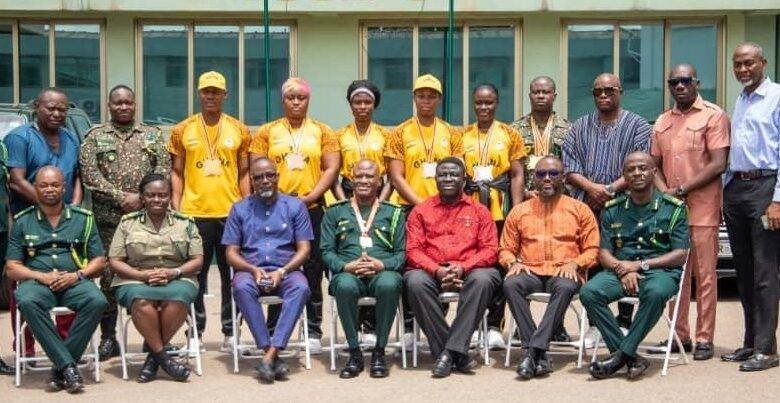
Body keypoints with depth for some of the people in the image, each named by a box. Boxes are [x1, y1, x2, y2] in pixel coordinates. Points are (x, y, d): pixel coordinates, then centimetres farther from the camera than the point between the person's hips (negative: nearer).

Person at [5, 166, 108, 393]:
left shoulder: (83, 218, 14)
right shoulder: (22, 221, 13)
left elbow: (99, 261, 12)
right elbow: (11, 268, 8)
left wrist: (77, 275, -8)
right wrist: (43, 276, -9)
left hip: (75, 282, 1)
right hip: (37, 281, 0)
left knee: (97, 301, -32)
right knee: (27, 302, -36)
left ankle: (60, 368, -24)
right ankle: (68, 365, -35)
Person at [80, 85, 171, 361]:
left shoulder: (153, 135, 14)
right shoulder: (95, 137, 9)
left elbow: (163, 169, 3)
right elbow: (89, 174, -2)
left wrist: (142, 197, -11)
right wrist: (121, 197, -12)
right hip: (108, 218, -1)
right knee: (109, 275, -1)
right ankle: (108, 337, 7)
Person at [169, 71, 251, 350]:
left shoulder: (239, 130, 7)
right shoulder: (182, 131, 5)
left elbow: (244, 173, 9)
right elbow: (177, 173, 7)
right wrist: (176, 207, -2)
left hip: (231, 212, 1)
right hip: (194, 212, -1)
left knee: (231, 272, 5)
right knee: (196, 273, 4)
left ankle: (230, 330, 14)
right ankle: (195, 330, 15)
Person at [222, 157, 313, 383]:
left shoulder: (295, 206, 10)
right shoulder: (240, 209, 12)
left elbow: (304, 249, 4)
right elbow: (232, 253, 8)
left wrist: (282, 271, -13)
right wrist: (253, 269, -12)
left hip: (286, 271, 0)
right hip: (251, 270, 0)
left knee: (301, 287, -35)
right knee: (241, 287, -35)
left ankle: (270, 355, -39)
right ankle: (272, 354, -35)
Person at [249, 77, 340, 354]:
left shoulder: (322, 132, 9)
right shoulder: (267, 132, 10)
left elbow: (331, 169, 2)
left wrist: (309, 198, -9)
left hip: (312, 209, 0)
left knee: (312, 272, 2)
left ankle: (314, 331, 9)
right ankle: (273, 331, 11)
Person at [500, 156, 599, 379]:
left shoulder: (580, 210, 13)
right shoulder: (519, 211, 18)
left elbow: (592, 249, 9)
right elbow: (506, 249, 18)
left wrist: (575, 263, -11)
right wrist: (513, 263, -5)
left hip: (564, 272, -2)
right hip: (530, 272, 2)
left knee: (565, 287, -37)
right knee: (511, 284, -32)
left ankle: (534, 350, -39)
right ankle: (539, 354, -34)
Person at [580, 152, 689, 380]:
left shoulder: (673, 208, 6)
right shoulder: (612, 210, 14)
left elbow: (680, 255, -1)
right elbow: (604, 253, 10)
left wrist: (641, 265, -11)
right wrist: (623, 270, -12)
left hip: (660, 270, -3)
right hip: (620, 270, 3)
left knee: (655, 293, -39)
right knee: (589, 292, -27)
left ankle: (622, 354, -27)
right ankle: (631, 358, -24)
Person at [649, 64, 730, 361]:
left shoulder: (713, 115, -1)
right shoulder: (662, 122, 17)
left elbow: (718, 164, -10)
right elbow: (654, 164, 19)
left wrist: (681, 190, -12)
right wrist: (664, 192, -1)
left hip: (702, 209, -5)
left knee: (704, 275, -2)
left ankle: (704, 339, 3)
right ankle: (679, 336, 15)